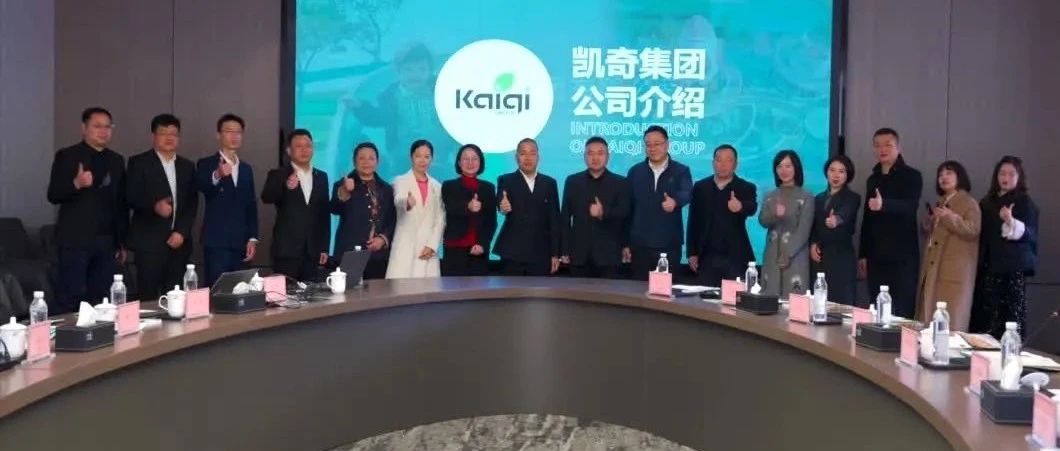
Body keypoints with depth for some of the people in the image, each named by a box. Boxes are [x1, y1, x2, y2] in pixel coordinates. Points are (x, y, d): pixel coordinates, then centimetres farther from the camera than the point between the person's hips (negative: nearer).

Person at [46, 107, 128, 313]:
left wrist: (122, 242, 13)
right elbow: (53, 195, -7)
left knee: (100, 300, 5)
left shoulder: (116, 160, 14)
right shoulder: (67, 156, 0)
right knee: (69, 299, -5)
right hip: (75, 240, -4)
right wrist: (76, 184, -27)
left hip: (106, 241, 5)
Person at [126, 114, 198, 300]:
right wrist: (154, 205, -24)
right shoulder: (139, 162, 4)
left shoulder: (187, 166, 15)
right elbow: (131, 197, -5)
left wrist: (182, 232, -4)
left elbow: (192, 203, 9)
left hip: (179, 241, 4)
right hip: (149, 242, -3)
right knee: (148, 297, -5)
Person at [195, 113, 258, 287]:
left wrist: (252, 238, 5)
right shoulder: (206, 164, 0)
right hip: (216, 242, -4)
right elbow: (203, 187, -22)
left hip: (240, 242, 5)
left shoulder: (246, 169, 15)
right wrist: (217, 176, -44)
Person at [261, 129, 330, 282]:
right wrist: (287, 186, -40)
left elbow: (324, 213, 13)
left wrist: (324, 247, 9)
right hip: (286, 249, -4)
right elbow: (266, 198, -20)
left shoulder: (321, 177, 12)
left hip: (313, 251, 4)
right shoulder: (278, 175, 0)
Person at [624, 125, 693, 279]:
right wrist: (625, 243, 4)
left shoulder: (681, 171, 2)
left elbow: (687, 193, -18)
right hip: (639, 244, 2)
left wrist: (675, 201, -42)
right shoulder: (635, 171, 8)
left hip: (669, 244, -1)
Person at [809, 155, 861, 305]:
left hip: (842, 257, -5)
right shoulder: (819, 198, 14)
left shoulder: (853, 198, -3)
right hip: (821, 256, 5)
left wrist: (836, 220, -48)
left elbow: (845, 214, -25)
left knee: (843, 302, -9)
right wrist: (812, 244, -4)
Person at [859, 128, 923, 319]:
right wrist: (863, 254, 14)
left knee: (902, 312, -6)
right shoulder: (873, 179, 14)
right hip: (877, 256, 5)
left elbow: (911, 206, -21)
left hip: (903, 256, -5)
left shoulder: (912, 176, -3)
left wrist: (884, 204, -41)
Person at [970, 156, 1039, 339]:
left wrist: (1011, 222, -28)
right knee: (983, 314, -1)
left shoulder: (1026, 202, 0)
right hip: (988, 266, 5)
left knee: (1010, 315, -12)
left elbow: (1031, 235, -11)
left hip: (1013, 267, -5)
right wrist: (980, 262, 10)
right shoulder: (987, 201, 15)